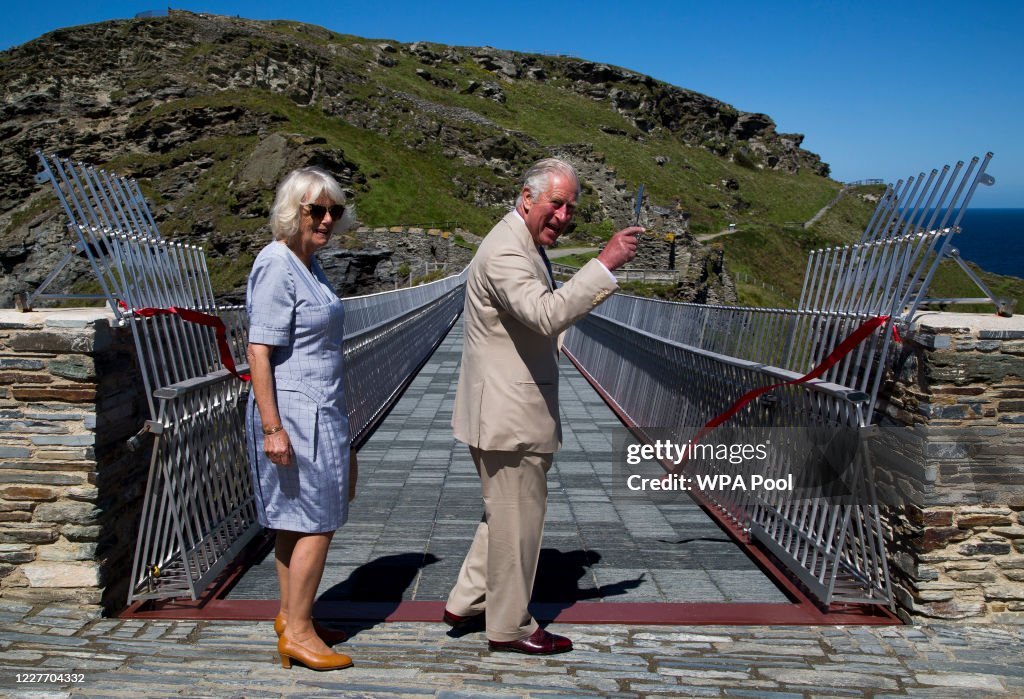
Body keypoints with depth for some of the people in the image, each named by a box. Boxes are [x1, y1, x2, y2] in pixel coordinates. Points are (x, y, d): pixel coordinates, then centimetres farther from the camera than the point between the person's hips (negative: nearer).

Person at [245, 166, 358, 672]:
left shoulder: (308, 264, 13)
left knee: (293, 520, 16)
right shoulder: (277, 266, -15)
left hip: (317, 412, 9)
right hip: (295, 413, -9)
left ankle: (291, 617, 27)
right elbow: (258, 351, -20)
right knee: (317, 522, -3)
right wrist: (272, 427, -23)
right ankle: (297, 632, 9)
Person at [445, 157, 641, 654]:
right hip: (508, 414, -11)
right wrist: (605, 264, -33)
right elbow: (546, 315, -35)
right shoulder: (506, 251, -20)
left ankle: (467, 602, 35)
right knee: (517, 516, 4)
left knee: (505, 511, 23)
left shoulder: (525, 245, 16)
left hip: (508, 411, 11)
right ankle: (509, 627, 21)